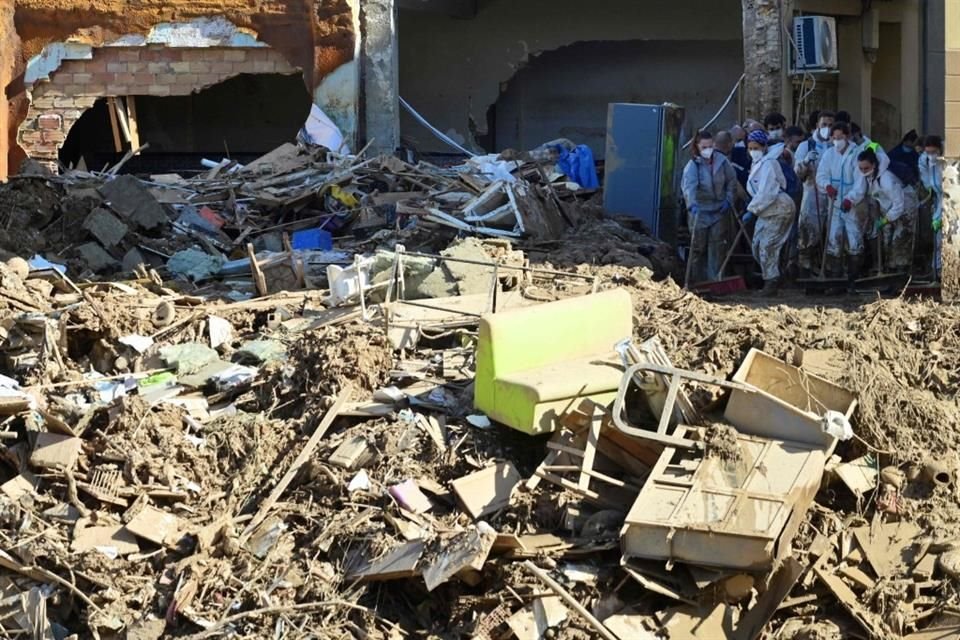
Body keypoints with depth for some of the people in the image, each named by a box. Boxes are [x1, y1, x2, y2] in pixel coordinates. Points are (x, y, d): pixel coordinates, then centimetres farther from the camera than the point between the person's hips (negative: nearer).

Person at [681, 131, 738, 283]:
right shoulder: (692, 165, -12)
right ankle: (698, 280, 12)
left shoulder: (721, 161, -1)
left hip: (720, 210, 2)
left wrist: (729, 200, -1)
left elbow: (732, 181, 11)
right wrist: (692, 204, -44)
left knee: (718, 246, -1)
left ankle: (715, 280, 4)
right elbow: (689, 186, -28)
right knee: (698, 246, 2)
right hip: (700, 211, -2)